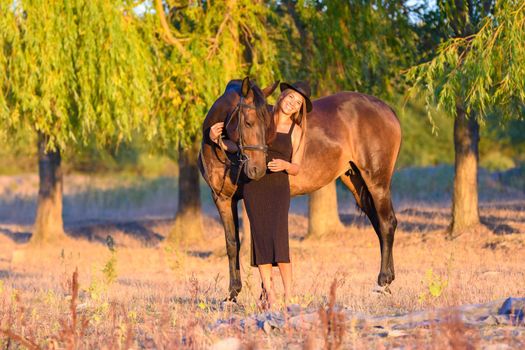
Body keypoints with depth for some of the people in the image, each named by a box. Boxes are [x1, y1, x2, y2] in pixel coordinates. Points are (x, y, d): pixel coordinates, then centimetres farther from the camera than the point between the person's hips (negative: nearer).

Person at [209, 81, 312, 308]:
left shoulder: (296, 132, 5)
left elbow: (296, 168, 5)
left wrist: (285, 165, -17)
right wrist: (216, 138, -1)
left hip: (279, 186, -1)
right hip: (254, 186, 1)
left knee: (278, 236, -14)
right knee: (261, 236, -3)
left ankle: (289, 296, -12)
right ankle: (269, 294, 0)